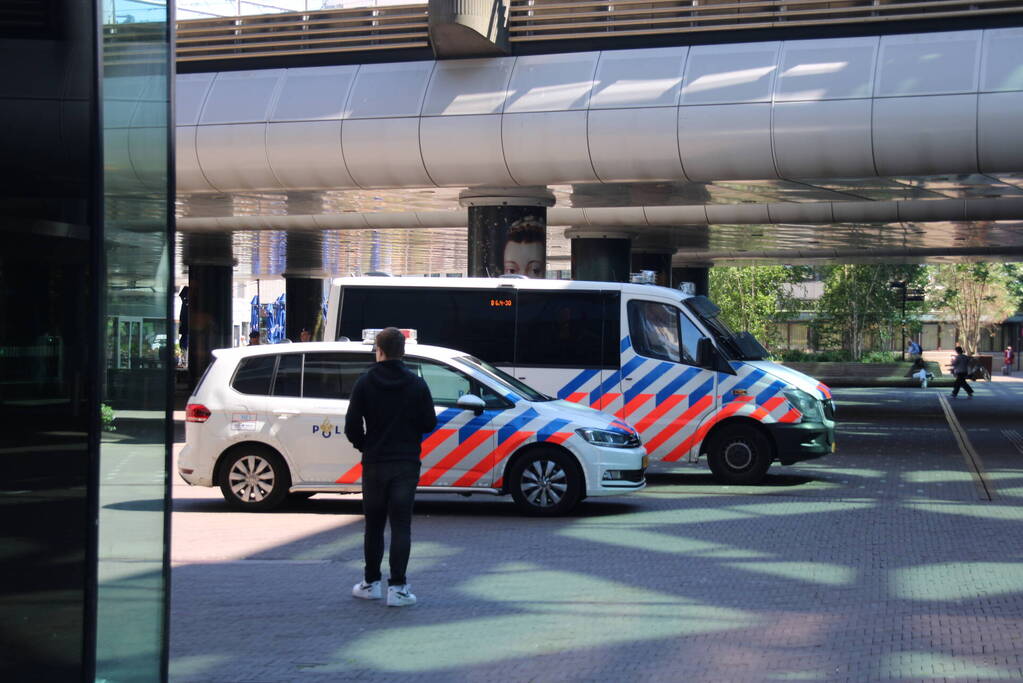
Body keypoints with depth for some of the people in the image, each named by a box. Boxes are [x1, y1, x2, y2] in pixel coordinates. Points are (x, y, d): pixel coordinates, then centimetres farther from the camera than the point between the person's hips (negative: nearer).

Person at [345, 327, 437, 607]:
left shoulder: (365, 382, -4)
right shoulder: (416, 384, -2)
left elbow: (352, 425, -7)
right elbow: (429, 423, -1)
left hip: (374, 464, 0)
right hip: (406, 463, 0)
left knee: (374, 525, 11)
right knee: (401, 526, 0)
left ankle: (371, 583, 18)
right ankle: (397, 587, -4)